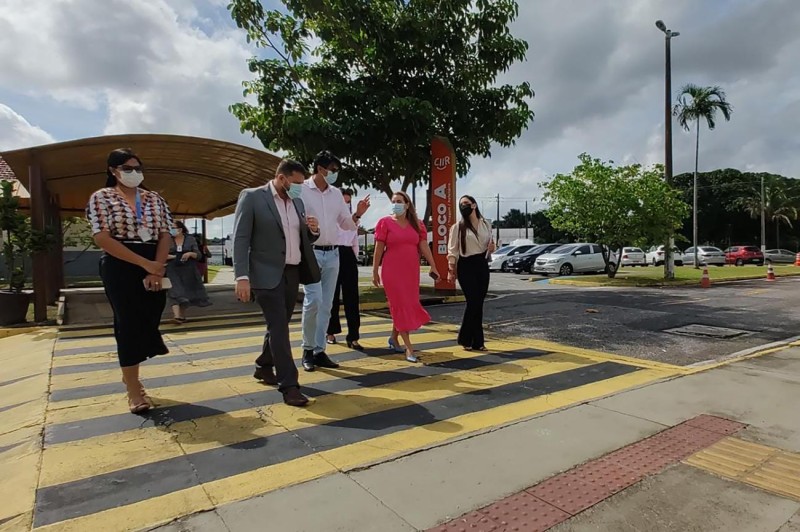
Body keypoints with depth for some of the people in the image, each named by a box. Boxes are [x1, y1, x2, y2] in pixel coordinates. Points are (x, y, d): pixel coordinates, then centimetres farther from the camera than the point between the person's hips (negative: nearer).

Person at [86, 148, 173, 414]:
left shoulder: (155, 199, 9)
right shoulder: (101, 198, -2)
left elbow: (165, 235, 3)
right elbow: (103, 239, -12)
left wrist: (156, 270, -11)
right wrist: (145, 264, -17)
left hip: (154, 269, 4)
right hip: (120, 268, -4)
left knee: (148, 323, 8)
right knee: (129, 324, -1)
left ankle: (129, 373, 33)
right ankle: (134, 390, 10)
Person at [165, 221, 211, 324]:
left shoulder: (190, 239, 4)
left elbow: (199, 255, 2)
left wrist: (190, 254, -17)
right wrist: (175, 256, -14)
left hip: (188, 270, 1)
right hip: (173, 270, -1)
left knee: (186, 292, 8)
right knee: (175, 292, -15)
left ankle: (182, 315, 23)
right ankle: (176, 315, -24)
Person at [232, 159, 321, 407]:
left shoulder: (297, 201, 11)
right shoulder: (251, 197, -7)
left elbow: (303, 240, 17)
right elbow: (240, 239, -11)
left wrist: (313, 230, -6)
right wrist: (242, 276, -19)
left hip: (293, 272, 7)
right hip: (267, 274, -6)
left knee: (280, 325, 16)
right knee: (279, 327, -7)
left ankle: (264, 366, 36)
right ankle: (289, 385, -1)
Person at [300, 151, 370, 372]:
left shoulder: (336, 194, 12)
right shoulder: (302, 190, -4)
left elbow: (346, 224, 15)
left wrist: (357, 214, -2)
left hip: (332, 254, 5)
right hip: (310, 253, -5)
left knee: (326, 305, 6)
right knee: (313, 301, -14)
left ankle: (319, 351, 15)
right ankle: (308, 349, 5)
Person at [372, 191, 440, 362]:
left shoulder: (417, 224, 9)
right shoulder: (385, 222, -2)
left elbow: (424, 246, 4)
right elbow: (378, 248, -3)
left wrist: (433, 267, -3)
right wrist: (375, 271, -4)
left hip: (411, 271, 5)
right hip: (392, 271, -4)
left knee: (408, 305, 11)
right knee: (401, 305, -5)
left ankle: (393, 338, 31)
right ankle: (409, 347, -2)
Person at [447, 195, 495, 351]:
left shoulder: (486, 225, 11)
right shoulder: (457, 227, -1)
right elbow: (452, 250, -4)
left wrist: (491, 248, -2)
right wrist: (451, 270, -13)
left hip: (482, 265, 4)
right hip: (466, 266, -4)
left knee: (479, 303, 5)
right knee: (473, 302, -8)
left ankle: (477, 342, 13)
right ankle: (465, 339, 9)